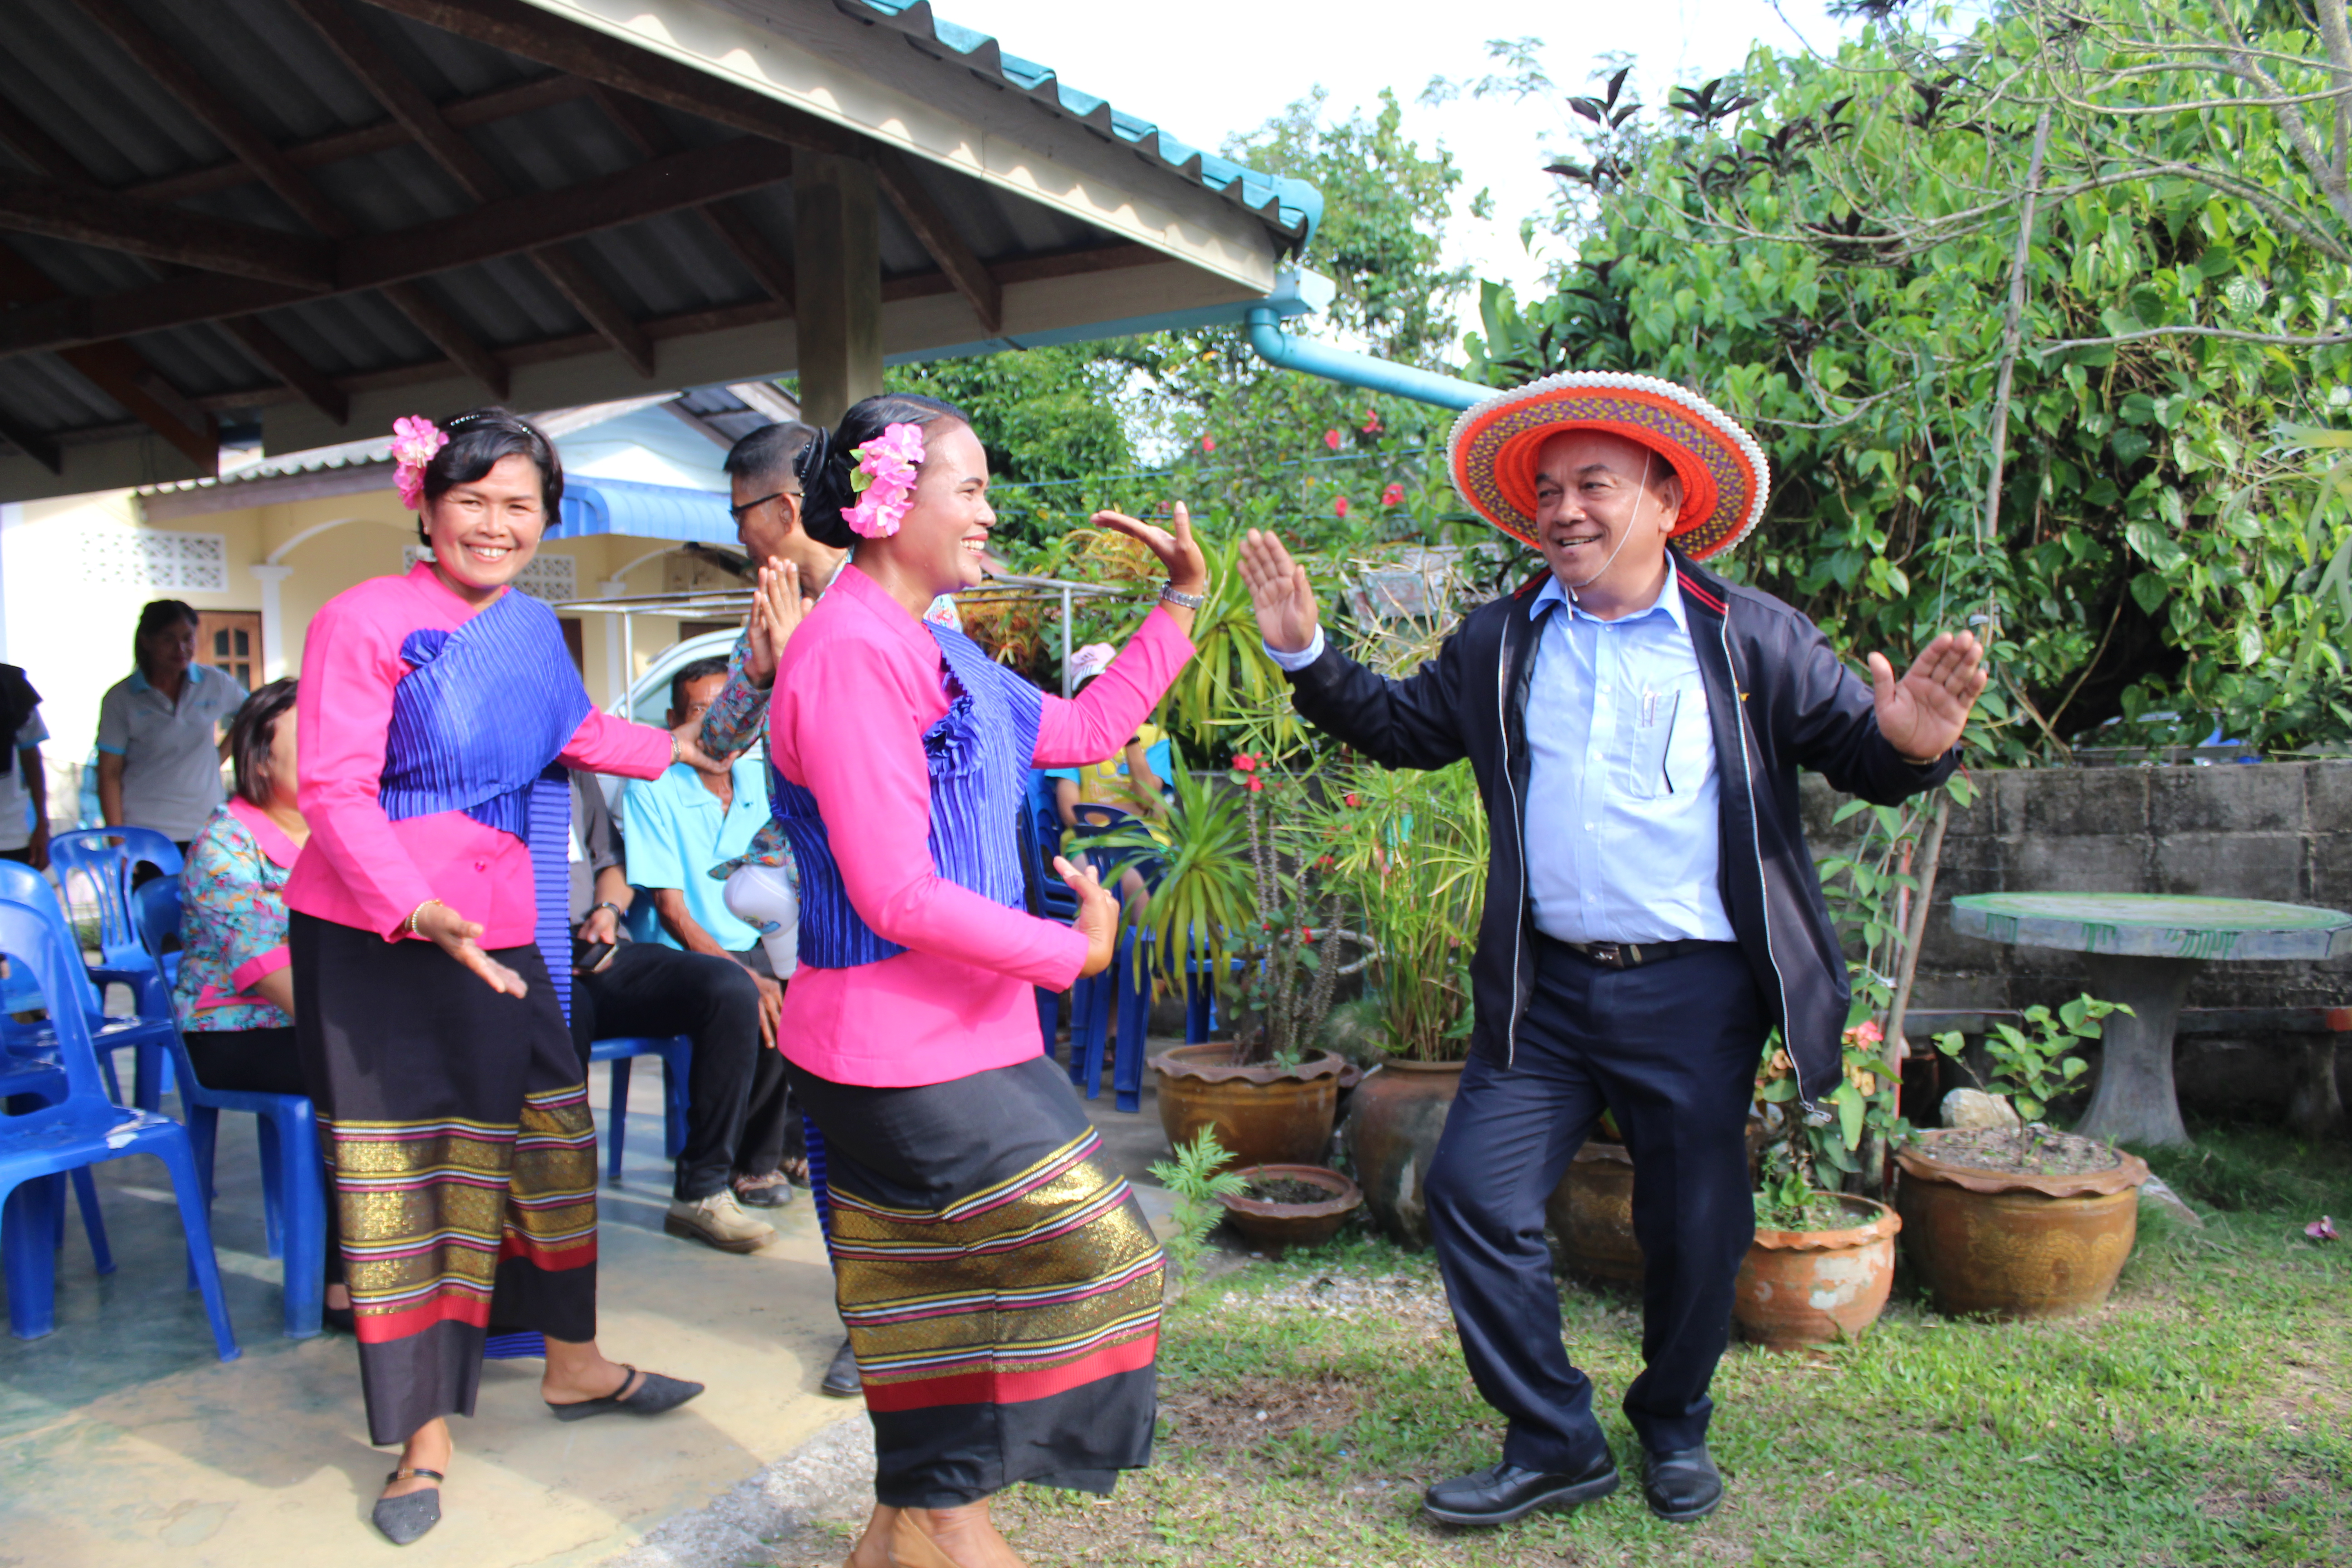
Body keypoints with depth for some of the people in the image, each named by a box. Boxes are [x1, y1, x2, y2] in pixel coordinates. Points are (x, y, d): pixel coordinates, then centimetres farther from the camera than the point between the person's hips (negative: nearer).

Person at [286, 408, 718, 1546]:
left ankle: (574, 1366, 34)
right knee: (401, 1174, 1)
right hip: (374, 937, -6)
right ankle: (424, 1435, 16)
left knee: (546, 1142, 14)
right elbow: (334, 790, -20)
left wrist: (673, 751, 34)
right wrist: (418, 912, -33)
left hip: (499, 932, 6)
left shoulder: (532, 624, 7)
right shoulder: (366, 621, -13)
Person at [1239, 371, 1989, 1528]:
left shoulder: (1750, 638, -3)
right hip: (1545, 987, 3)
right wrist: (1307, 656, 3)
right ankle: (1555, 1445, 15)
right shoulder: (1500, 643, 6)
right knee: (1476, 1190, -4)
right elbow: (1402, 727, 16)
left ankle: (1674, 1428, 37)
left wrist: (1911, 742, -25)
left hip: (1696, 996, -2)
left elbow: (1858, 750, -2)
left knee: (1694, 1230, 9)